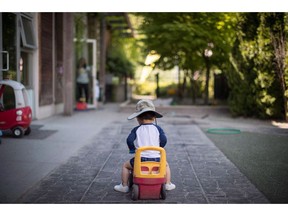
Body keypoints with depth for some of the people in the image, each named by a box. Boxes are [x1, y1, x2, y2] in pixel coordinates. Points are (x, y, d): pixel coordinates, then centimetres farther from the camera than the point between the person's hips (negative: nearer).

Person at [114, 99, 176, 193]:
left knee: (125, 165, 22)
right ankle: (168, 184, 29)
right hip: (156, 158, 2)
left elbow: (129, 141, -7)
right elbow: (164, 140, -3)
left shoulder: (136, 130, -2)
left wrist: (133, 149, 13)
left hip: (141, 159, -1)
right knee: (166, 164, 33)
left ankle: (124, 186, 19)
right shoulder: (158, 128, 1)